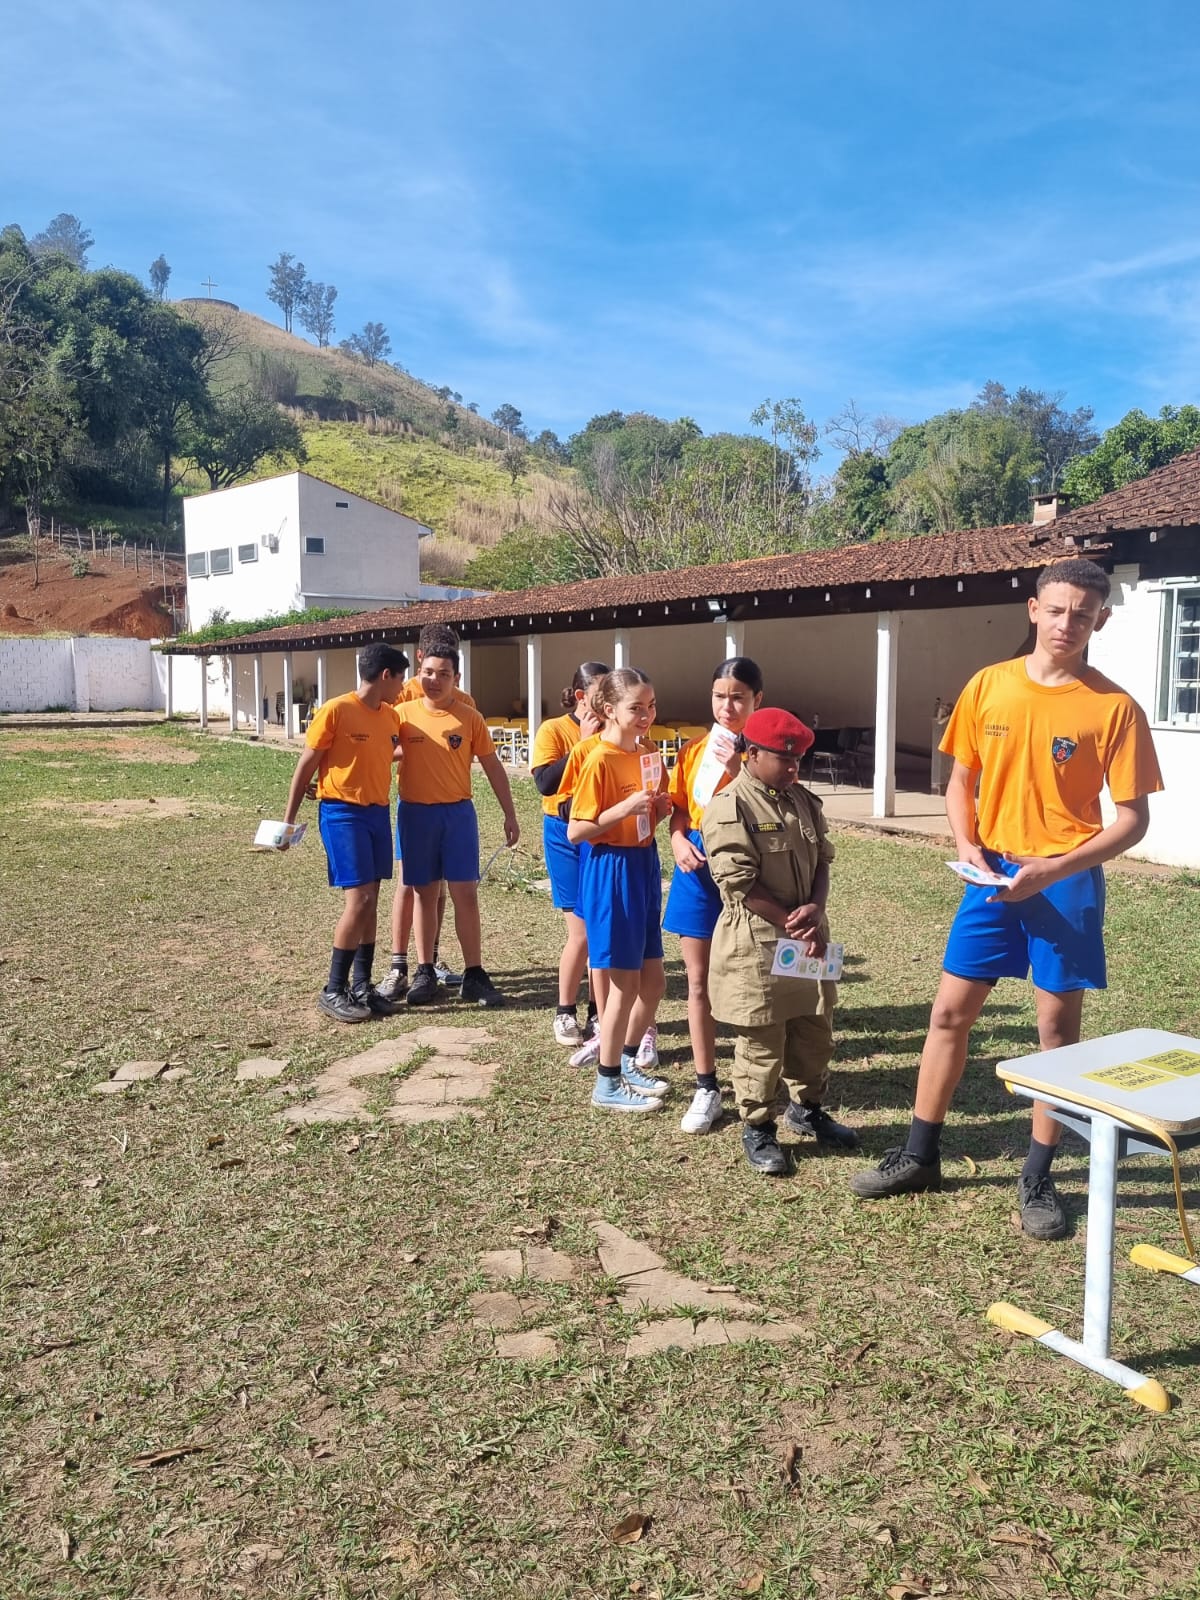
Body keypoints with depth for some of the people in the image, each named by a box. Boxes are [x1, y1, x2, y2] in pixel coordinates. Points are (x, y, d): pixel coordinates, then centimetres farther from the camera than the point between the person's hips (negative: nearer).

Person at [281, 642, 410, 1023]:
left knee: (370, 902, 9)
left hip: (378, 812, 7)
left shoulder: (391, 716, 8)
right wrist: (289, 818, -6)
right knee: (358, 899, -11)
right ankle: (333, 991, 1)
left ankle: (362, 986, 18)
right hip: (342, 814, -7)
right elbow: (306, 766, -7)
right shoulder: (336, 710, -11)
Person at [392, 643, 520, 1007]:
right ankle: (425, 973, 17)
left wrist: (510, 814, 4)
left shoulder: (470, 718, 1)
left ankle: (474, 976, 8)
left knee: (466, 893, 0)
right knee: (424, 893, 8)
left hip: (458, 813, 0)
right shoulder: (403, 714, 0)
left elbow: (492, 766, 6)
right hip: (415, 813, 0)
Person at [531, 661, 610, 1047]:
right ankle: (565, 1013, 13)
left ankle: (599, 1011, 17)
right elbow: (545, 783, -19)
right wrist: (584, 743, -19)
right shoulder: (554, 730, -6)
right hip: (567, 834, -4)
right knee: (582, 930, -3)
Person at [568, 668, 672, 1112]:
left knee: (653, 980, 14)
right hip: (611, 870, -8)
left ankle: (627, 1063, 33)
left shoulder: (648, 757, 8)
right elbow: (575, 831, -17)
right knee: (626, 983, 1)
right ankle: (607, 1085, 16)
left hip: (645, 866, 8)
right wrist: (625, 808, -26)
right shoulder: (600, 760, -16)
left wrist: (660, 808, -1)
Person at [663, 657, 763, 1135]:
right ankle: (706, 1087, 18)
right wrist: (678, 842, -7)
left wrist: (736, 769, -22)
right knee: (699, 982, 7)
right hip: (698, 869, 4)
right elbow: (679, 810, 12)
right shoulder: (694, 749, 7)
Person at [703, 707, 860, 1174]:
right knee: (761, 1044, 3)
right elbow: (740, 884, -18)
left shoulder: (804, 802, 9)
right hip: (755, 945, -7)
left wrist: (815, 910, -11)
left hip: (809, 937, 7)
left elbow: (822, 862, 9)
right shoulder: (729, 809, -15)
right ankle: (758, 1129, 19)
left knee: (815, 1032, 18)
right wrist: (792, 924, -16)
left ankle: (806, 1108, 39)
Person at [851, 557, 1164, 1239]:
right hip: (994, 874, 3)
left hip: (1067, 883, -3)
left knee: (1058, 1027, 6)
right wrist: (967, 844, -8)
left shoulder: (1114, 708, -8)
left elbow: (1132, 819, -7)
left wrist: (1053, 869, -18)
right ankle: (920, 1157, 22)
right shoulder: (988, 686, 1)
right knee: (950, 1011, 6)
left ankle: (1038, 1179, 22)